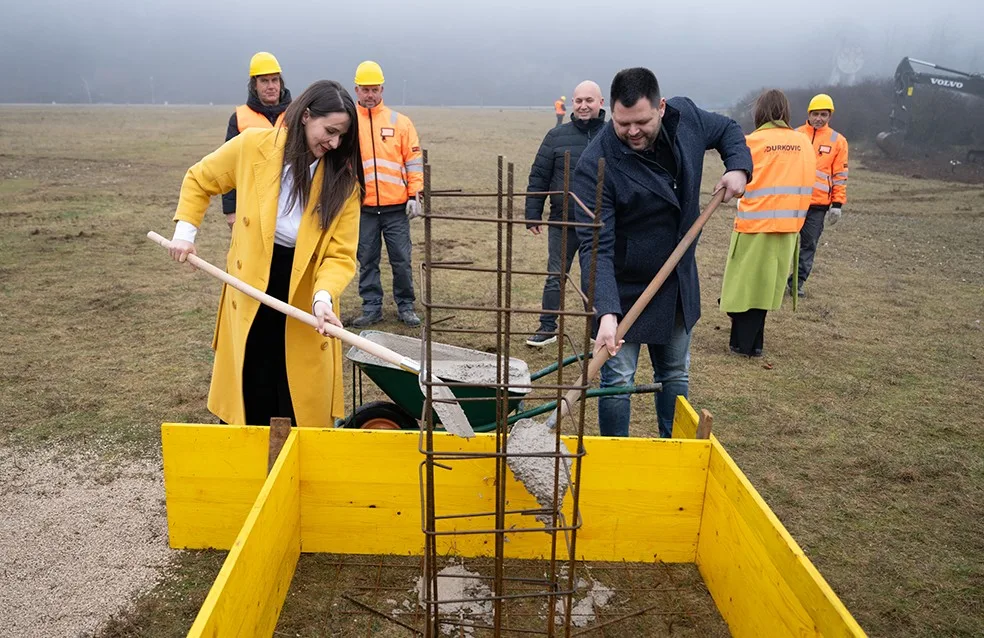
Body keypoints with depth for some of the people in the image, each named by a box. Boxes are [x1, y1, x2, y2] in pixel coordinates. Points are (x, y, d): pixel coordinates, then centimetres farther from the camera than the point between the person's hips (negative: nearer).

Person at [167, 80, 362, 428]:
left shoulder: (343, 178, -12)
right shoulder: (253, 145, -11)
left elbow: (340, 254, -14)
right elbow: (199, 180, 7)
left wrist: (323, 297, -30)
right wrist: (185, 231, -2)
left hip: (306, 293, 0)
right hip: (251, 285, 1)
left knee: (300, 402, 8)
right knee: (252, 391, 14)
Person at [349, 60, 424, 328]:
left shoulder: (400, 122, 4)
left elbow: (414, 161, 3)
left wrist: (414, 195, -4)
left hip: (396, 207, 0)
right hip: (362, 208, 1)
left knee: (402, 260, 5)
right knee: (367, 261, 8)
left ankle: (405, 306, 19)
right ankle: (372, 307, 19)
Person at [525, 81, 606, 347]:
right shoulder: (557, 136, 0)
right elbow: (538, 177, 3)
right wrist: (533, 214, -1)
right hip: (563, 222, 0)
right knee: (555, 276, 8)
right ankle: (548, 327, 19)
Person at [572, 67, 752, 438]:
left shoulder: (686, 116, -9)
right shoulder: (595, 165, -26)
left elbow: (728, 130, 15)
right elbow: (596, 247, -30)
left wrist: (739, 167, -6)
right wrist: (606, 312, -41)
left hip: (679, 282, 6)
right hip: (624, 288, -5)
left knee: (675, 375, 19)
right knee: (618, 380, 0)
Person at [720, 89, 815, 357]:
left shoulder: (753, 141, -7)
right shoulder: (803, 142, 5)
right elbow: (807, 183, 8)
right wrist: (795, 217, 17)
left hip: (754, 224, -4)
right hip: (788, 226, 4)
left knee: (746, 281, 7)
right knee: (766, 282, 13)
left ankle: (742, 343, 10)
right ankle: (753, 343, 19)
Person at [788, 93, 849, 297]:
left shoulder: (838, 141, 5)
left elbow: (840, 175, 5)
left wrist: (837, 204, -1)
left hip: (818, 204, 1)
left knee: (809, 244, 6)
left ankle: (798, 281, 15)